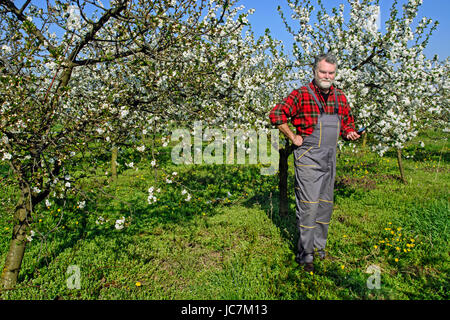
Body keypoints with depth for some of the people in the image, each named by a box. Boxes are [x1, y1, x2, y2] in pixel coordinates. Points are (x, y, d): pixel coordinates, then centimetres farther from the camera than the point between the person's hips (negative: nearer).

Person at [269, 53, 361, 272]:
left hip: (330, 158, 7)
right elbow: (276, 114, -15)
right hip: (308, 158, -6)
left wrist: (349, 132, 3)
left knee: (325, 204, 13)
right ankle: (304, 254, 6)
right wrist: (293, 137, -14)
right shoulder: (301, 95, -8)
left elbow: (347, 121, 24)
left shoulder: (340, 98, 11)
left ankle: (319, 246, 29)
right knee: (308, 204, -6)